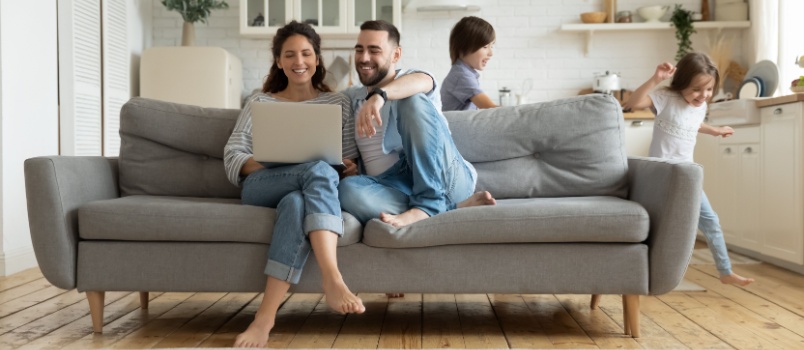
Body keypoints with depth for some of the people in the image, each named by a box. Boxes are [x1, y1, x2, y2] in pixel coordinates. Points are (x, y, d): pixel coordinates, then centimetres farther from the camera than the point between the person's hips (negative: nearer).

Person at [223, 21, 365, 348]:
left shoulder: (338, 102, 19)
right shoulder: (260, 102, 17)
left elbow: (350, 164, 14)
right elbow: (232, 158, 6)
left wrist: (348, 170, -11)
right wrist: (272, 162, -14)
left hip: (308, 191, 1)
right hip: (261, 188, -1)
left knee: (296, 202, -40)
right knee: (319, 170, -35)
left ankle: (266, 315, -48)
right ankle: (332, 280, -50)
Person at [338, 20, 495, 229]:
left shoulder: (415, 80, 8)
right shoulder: (350, 97, 24)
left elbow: (419, 82, -16)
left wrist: (379, 95, -38)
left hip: (444, 178, -2)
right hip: (392, 184, 3)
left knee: (413, 101, -23)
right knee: (348, 189, -31)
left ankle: (428, 202, -30)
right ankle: (450, 207, -27)